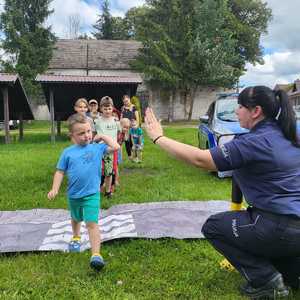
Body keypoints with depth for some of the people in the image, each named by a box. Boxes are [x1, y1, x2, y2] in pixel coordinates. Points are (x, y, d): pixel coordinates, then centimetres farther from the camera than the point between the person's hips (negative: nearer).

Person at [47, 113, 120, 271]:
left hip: (92, 194, -3)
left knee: (92, 223, -14)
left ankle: (96, 254, -13)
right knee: (76, 219, 28)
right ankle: (76, 237, 57)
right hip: (73, 195, 3)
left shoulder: (97, 148, -6)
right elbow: (60, 171, 0)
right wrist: (55, 188, -8)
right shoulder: (68, 152, -5)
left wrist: (102, 137, -4)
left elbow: (115, 147, -9)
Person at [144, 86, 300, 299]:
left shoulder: (255, 142, -20)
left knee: (213, 227, 8)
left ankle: (266, 280, 8)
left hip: (282, 229, -9)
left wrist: (158, 138, -15)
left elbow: (200, 159, -22)